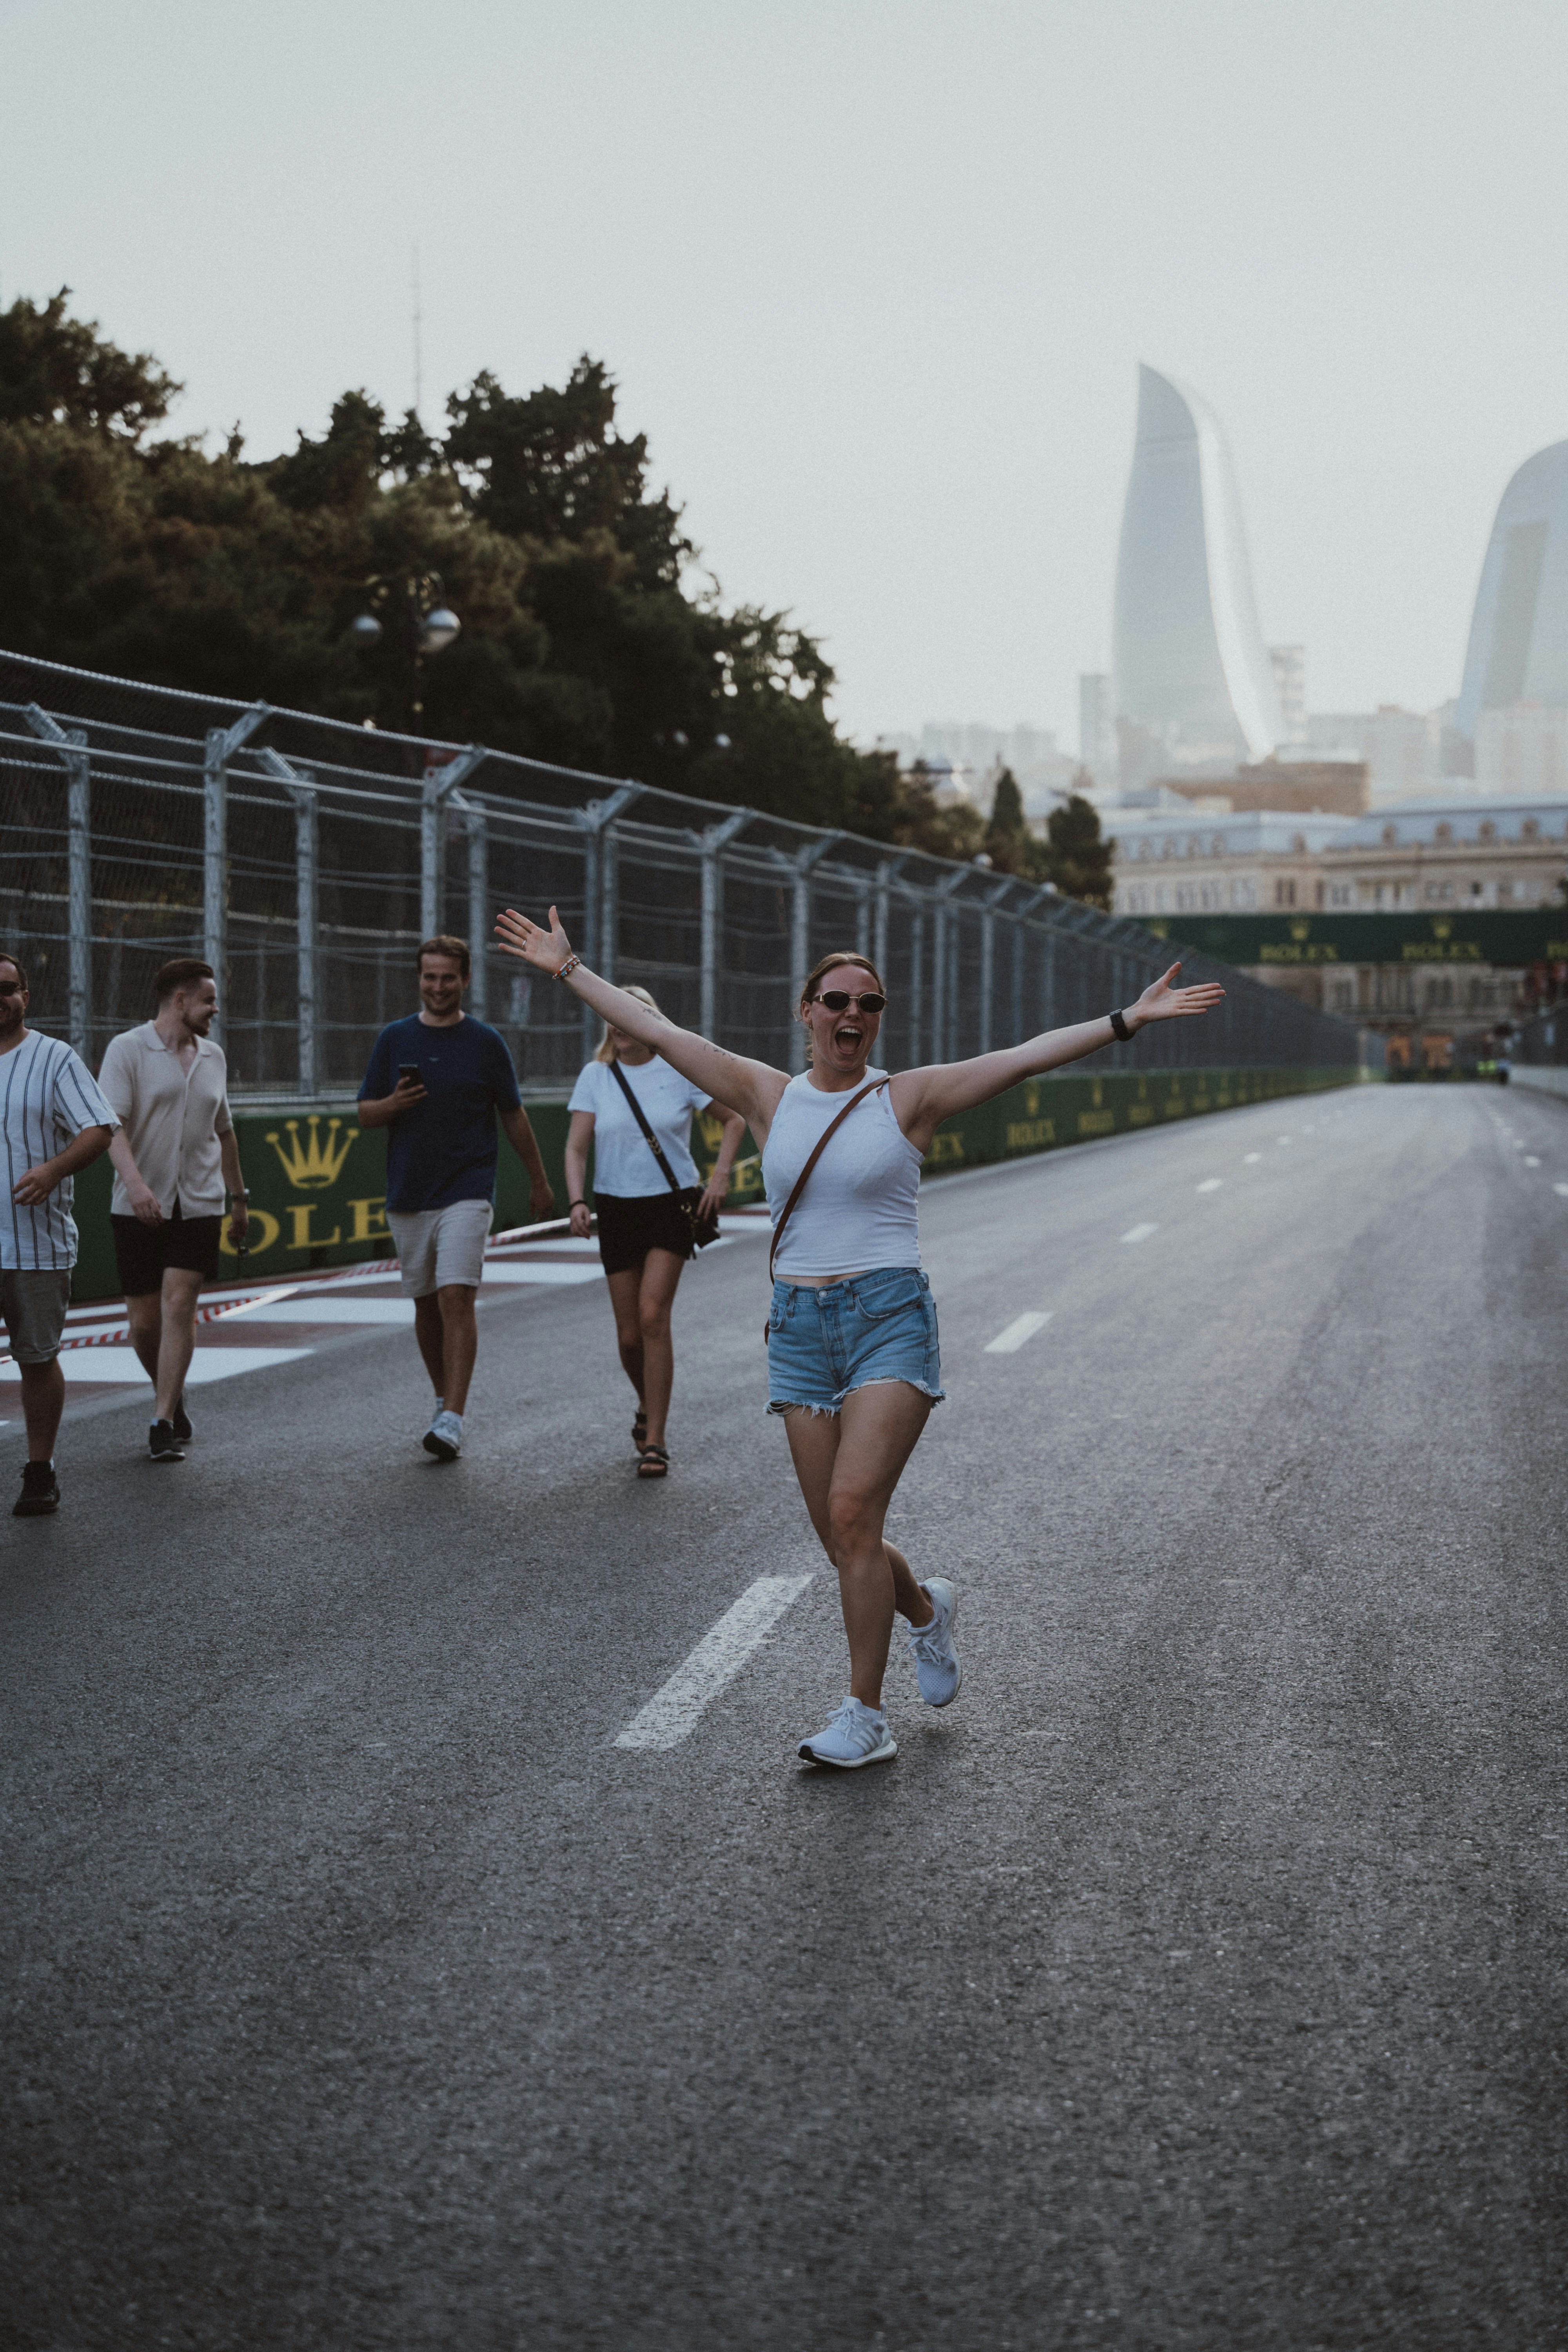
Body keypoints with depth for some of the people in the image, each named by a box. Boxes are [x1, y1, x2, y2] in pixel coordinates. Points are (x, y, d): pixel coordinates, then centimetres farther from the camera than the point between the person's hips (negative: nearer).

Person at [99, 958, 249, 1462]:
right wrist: (135, 1182, -33)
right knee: (144, 1322, 3)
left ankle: (164, 1422, -8)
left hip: (199, 1206, 3)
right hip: (139, 1208, -2)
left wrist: (239, 1197, 24)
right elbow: (110, 1124, -17)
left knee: (178, 1307, -11)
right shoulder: (128, 1050, -5)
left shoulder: (213, 1057, 12)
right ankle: (172, 1395, 29)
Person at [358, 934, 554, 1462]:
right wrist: (394, 1103, -13)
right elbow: (365, 1114, 10)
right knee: (426, 1304, 11)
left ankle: (453, 1420, -19)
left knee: (456, 1298, -16)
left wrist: (538, 1182, 16)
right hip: (407, 1194, 3)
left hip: (466, 1193, -3)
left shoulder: (486, 1042, 2)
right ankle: (445, 1400, 29)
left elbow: (514, 1116, 10)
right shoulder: (394, 1039, 7)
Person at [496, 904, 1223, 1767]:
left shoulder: (908, 1098, 0)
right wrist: (569, 968, 11)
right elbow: (656, 1032, 10)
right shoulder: (768, 1096, 7)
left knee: (852, 1515, -15)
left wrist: (1128, 1019, -15)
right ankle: (926, 1610, 38)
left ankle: (866, 1717, -3)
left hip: (889, 1318, -3)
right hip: (799, 1328, 4)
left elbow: (1032, 1054, -7)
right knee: (841, 1542, 5)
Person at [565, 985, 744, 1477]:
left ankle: (654, 1441, -11)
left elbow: (735, 1120, 9)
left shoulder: (680, 1071, -2)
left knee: (652, 1316, -16)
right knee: (629, 1334, 4)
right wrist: (577, 1202, -13)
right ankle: (648, 1408, 35)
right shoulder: (596, 1076, 3)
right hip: (617, 1208, 3)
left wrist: (720, 1176, -3)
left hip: (672, 1204, -2)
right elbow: (576, 1147, 1)